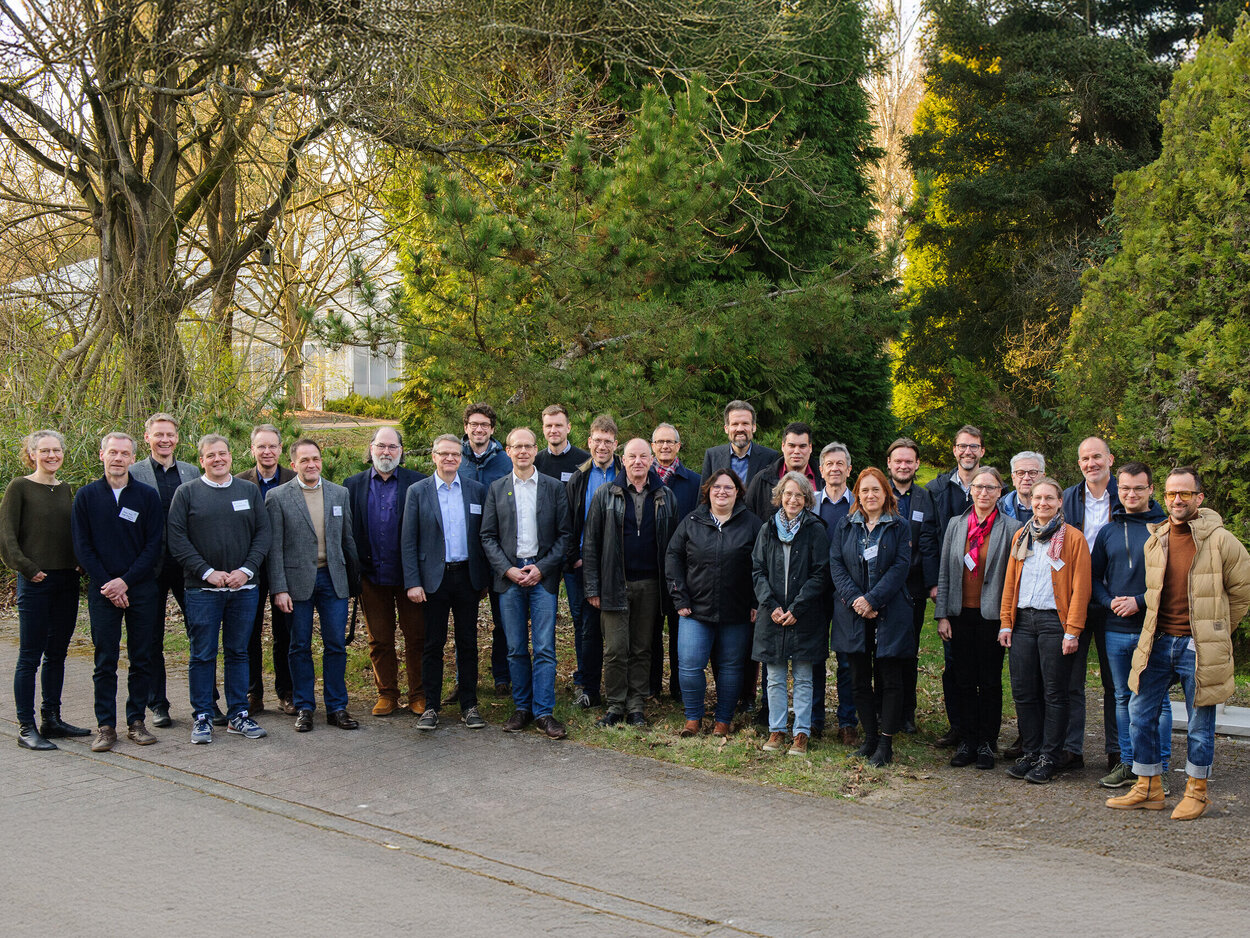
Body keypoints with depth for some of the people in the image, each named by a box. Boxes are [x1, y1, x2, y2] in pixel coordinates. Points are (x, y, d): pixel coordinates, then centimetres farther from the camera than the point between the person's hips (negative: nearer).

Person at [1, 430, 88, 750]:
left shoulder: (64, 489, 13)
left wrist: (80, 565, 6)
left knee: (57, 654, 12)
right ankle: (26, 727, 3)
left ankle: (51, 719, 21)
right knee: (30, 656, -2)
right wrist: (28, 569, -14)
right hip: (35, 582, -6)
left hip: (67, 581, 6)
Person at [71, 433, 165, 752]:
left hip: (141, 590, 1)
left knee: (142, 659, 4)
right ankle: (105, 726, 6)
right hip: (102, 590, 0)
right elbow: (82, 546, 1)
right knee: (105, 662, 0)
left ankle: (136, 720, 13)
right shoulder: (87, 496, 4)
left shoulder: (147, 496, 4)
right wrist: (106, 585, -9)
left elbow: (155, 546, 0)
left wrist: (126, 581, -10)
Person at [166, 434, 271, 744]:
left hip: (243, 588, 2)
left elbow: (263, 534, 7)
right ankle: (202, 718, 11)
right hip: (201, 590, -2)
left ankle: (238, 715, 17)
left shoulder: (250, 491, 10)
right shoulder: (187, 492, 2)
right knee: (202, 656, 2)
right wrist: (207, 572, -12)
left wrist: (246, 570, -7)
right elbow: (176, 538, -4)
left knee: (238, 652, 9)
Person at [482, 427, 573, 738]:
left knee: (544, 647, -5)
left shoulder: (554, 488, 6)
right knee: (516, 648, 5)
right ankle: (522, 707, 15)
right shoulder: (496, 488, 8)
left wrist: (542, 568, -8)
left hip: (543, 574, -1)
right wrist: (507, 569, -7)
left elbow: (565, 533, 3)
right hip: (509, 573, 1)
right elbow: (488, 536, 6)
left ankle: (543, 712, -2)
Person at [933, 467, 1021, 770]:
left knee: (990, 681, 4)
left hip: (992, 615, -3)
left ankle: (987, 742, 14)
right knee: (964, 680, 6)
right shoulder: (956, 525, 8)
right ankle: (968, 740, 16)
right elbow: (944, 573, 9)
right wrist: (942, 615, 3)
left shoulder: (1011, 528, -2)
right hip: (961, 614, 3)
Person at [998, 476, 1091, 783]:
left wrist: (1072, 631, -11)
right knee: (1023, 691, 5)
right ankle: (1031, 752, 17)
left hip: (1054, 621, -5)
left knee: (1054, 693, 1)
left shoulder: (1073, 538, -2)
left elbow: (1080, 588, -6)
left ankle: (1048, 758, 9)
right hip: (1023, 620, 5)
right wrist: (1006, 623, 8)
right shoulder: (1021, 537, 13)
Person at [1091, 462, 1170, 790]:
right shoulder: (1108, 531, 11)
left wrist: (1140, 601, -14)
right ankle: (1127, 763, 20)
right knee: (1123, 699, 11)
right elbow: (1094, 577, 16)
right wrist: (1110, 601, -3)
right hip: (1116, 630, 5)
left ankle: (1159, 766, 9)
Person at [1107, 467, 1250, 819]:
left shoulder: (1221, 541, -7)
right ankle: (1148, 788, 17)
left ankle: (1196, 790, 20)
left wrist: (1214, 630, 8)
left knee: (1200, 721, 4)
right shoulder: (1154, 542, 8)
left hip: (1198, 646, -5)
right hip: (1158, 643, 5)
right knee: (1140, 712, 5)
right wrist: (1158, 631, 16)